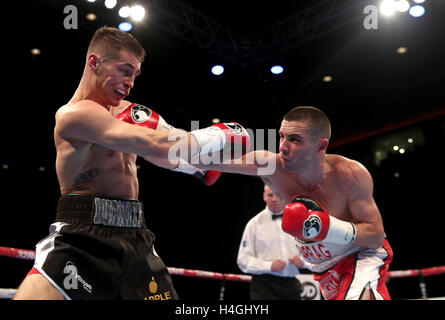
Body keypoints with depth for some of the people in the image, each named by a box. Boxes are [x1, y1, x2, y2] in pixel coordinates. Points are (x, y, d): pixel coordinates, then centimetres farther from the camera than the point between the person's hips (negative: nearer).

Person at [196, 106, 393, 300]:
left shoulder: (351, 174, -26)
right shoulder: (271, 166, -20)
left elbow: (377, 235, -21)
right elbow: (214, 162, -28)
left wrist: (327, 228, -35)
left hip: (362, 257, -4)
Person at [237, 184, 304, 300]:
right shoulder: (255, 224, -1)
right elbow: (243, 260, -4)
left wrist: (302, 260, -5)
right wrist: (269, 266, -18)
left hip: (291, 284, 4)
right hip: (264, 285, -4)